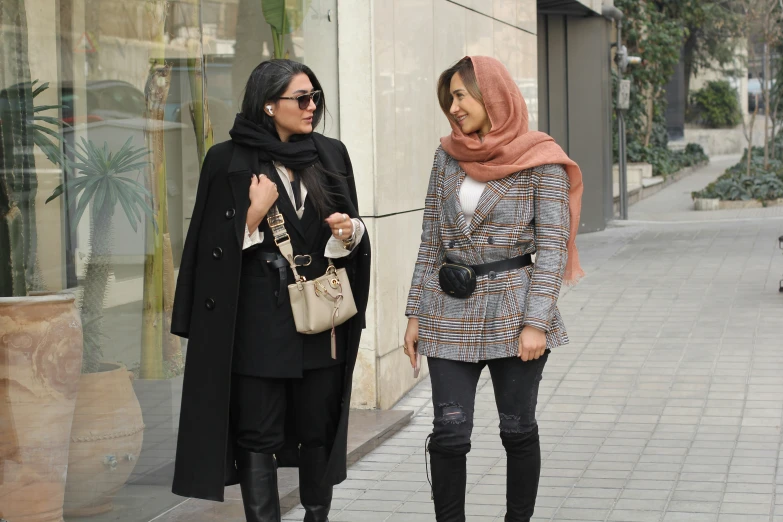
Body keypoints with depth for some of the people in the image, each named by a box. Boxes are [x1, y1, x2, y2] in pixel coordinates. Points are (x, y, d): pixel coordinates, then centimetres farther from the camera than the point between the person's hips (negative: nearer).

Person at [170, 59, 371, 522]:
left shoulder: (331, 154, 7)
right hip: (259, 319, -3)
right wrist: (255, 212, -17)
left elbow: (354, 231, 13)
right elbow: (216, 245, -4)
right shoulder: (230, 161, -4)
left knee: (319, 428, 9)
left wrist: (349, 231, -8)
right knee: (259, 436, 1)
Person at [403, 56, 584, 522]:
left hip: (513, 311, -3)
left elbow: (551, 246, -9)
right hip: (451, 313, 3)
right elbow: (431, 240, 10)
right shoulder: (448, 156, 7)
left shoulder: (540, 161, -6)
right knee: (449, 433, -1)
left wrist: (536, 322, -16)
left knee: (518, 429, 7)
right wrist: (416, 314, 8)